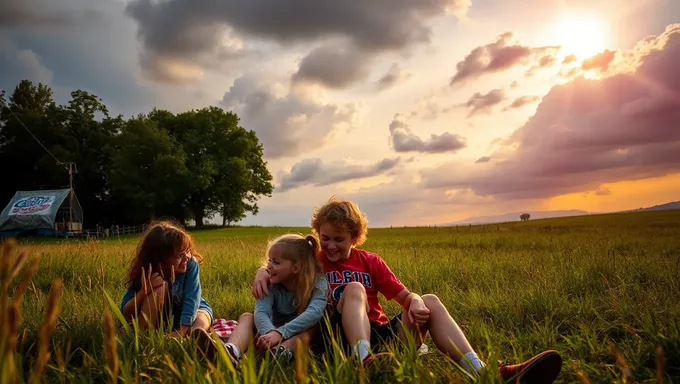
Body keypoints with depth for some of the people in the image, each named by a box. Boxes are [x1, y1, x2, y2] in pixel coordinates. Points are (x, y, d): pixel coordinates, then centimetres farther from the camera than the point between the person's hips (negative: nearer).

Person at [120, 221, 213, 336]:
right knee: (159, 288, -30)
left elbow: (191, 301, -32)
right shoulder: (145, 274, -22)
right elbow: (125, 314, -23)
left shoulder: (191, 264, -25)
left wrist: (181, 332, -46)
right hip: (158, 320, 1)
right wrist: (144, 291, -40)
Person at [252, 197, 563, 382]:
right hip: (342, 336, -3)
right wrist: (262, 272, -17)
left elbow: (405, 295, 7)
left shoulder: (371, 262, 14)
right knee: (354, 288, -29)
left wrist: (416, 302, -18)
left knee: (430, 302, -18)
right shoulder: (314, 262, 11)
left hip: (381, 332, 3)